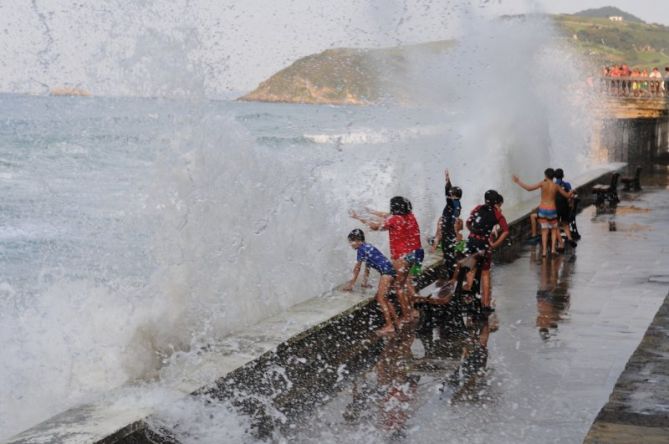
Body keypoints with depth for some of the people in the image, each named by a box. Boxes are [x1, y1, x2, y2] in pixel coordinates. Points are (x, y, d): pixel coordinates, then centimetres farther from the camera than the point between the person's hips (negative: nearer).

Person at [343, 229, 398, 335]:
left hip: (386, 271, -10)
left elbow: (357, 268, -2)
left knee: (381, 299, -7)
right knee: (382, 298, 17)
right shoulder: (366, 246, 20)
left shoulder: (362, 248, -7)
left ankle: (389, 326, -7)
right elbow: (367, 266, 27)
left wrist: (351, 284, 6)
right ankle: (395, 319, 25)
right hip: (389, 271, 10)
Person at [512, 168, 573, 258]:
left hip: (542, 209, -1)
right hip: (552, 210, 1)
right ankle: (553, 249, 8)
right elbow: (567, 195, 10)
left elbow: (529, 188, -14)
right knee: (554, 230, 17)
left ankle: (544, 251, -1)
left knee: (544, 231, 4)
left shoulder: (543, 183, -7)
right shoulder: (556, 186, 0)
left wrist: (518, 181, -7)